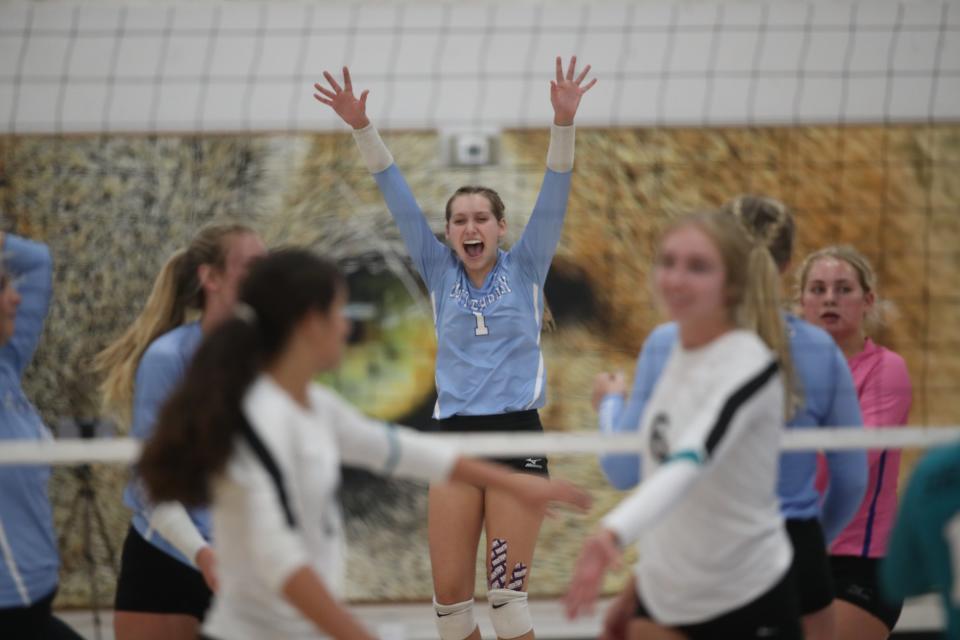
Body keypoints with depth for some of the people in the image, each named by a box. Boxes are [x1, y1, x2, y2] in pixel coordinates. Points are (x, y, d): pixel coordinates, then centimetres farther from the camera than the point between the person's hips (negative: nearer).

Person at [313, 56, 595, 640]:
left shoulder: (525, 269, 4)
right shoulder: (440, 272, 8)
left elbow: (554, 196, -7)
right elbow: (399, 199, 3)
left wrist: (564, 122, -22)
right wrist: (362, 128, -7)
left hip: (518, 437, -2)